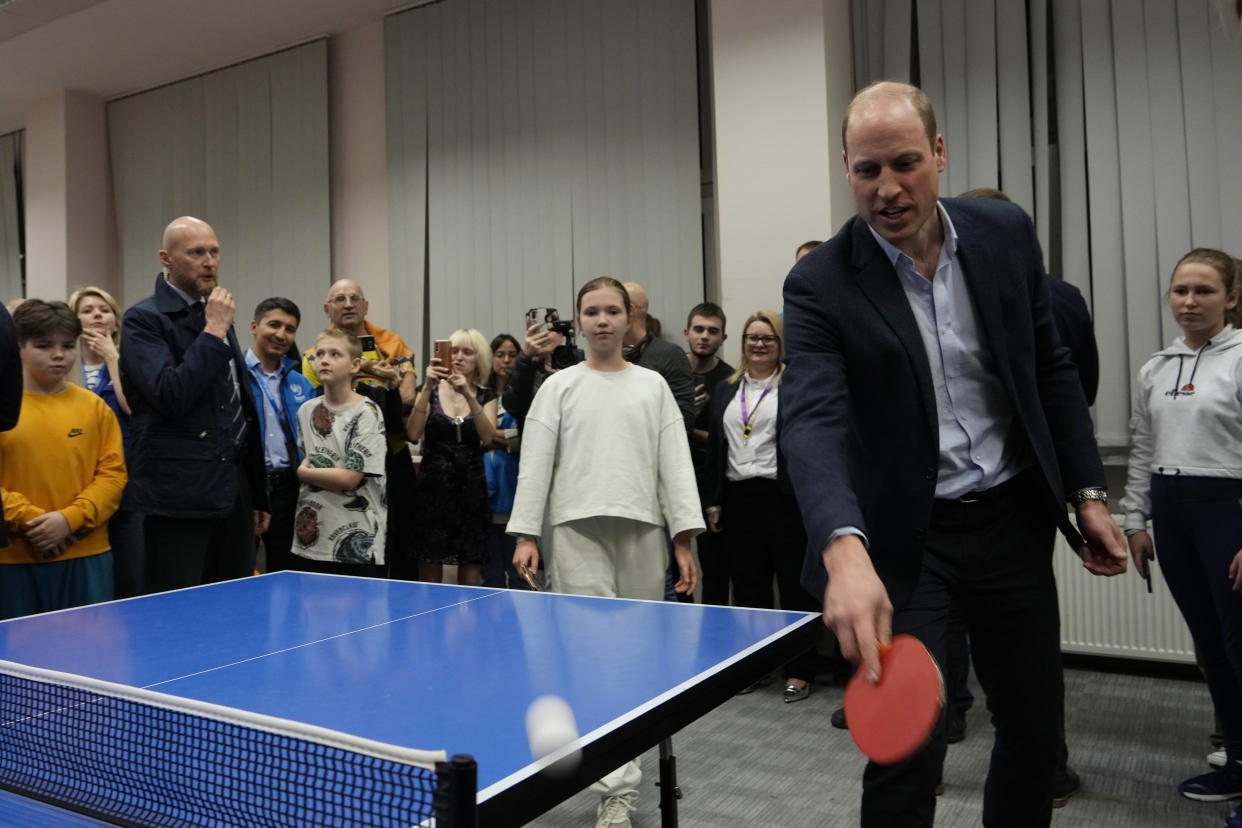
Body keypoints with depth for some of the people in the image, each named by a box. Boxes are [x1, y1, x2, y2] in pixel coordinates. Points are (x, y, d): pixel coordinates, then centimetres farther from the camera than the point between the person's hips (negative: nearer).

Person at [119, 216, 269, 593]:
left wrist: (259, 494, 19)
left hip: (234, 490, 7)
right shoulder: (143, 320, -6)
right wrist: (213, 332, -15)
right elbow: (171, 395, -21)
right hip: (180, 496, -7)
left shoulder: (217, 316, 16)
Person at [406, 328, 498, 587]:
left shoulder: (485, 395, 8)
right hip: (433, 487, 0)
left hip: (471, 487, 1)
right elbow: (413, 433, -10)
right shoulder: (431, 391, 6)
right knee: (429, 567, 0)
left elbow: (488, 437, -11)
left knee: (471, 573, 0)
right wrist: (428, 387, -16)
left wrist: (469, 395, -20)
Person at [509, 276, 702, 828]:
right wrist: (525, 535, -4)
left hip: (643, 532, 2)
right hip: (577, 532, -2)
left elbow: (675, 464, 8)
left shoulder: (653, 386, 13)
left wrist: (684, 539, 0)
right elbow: (535, 464, 5)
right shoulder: (559, 386, 9)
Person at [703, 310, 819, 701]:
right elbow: (715, 448, 15)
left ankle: (799, 671, 12)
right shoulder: (726, 390, 15)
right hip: (738, 499, 5)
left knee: (794, 585, 1)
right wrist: (713, 500, 11)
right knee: (747, 585, 11)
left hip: (784, 498, -5)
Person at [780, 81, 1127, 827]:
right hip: (903, 538, -4)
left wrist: (1089, 492, 4)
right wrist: (845, 553, -46)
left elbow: (1052, 371, 8)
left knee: (1035, 729, 18)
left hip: (1013, 518, 5)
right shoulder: (820, 284, -16)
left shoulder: (1007, 233, -2)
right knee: (906, 756, -2)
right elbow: (812, 424, -30)